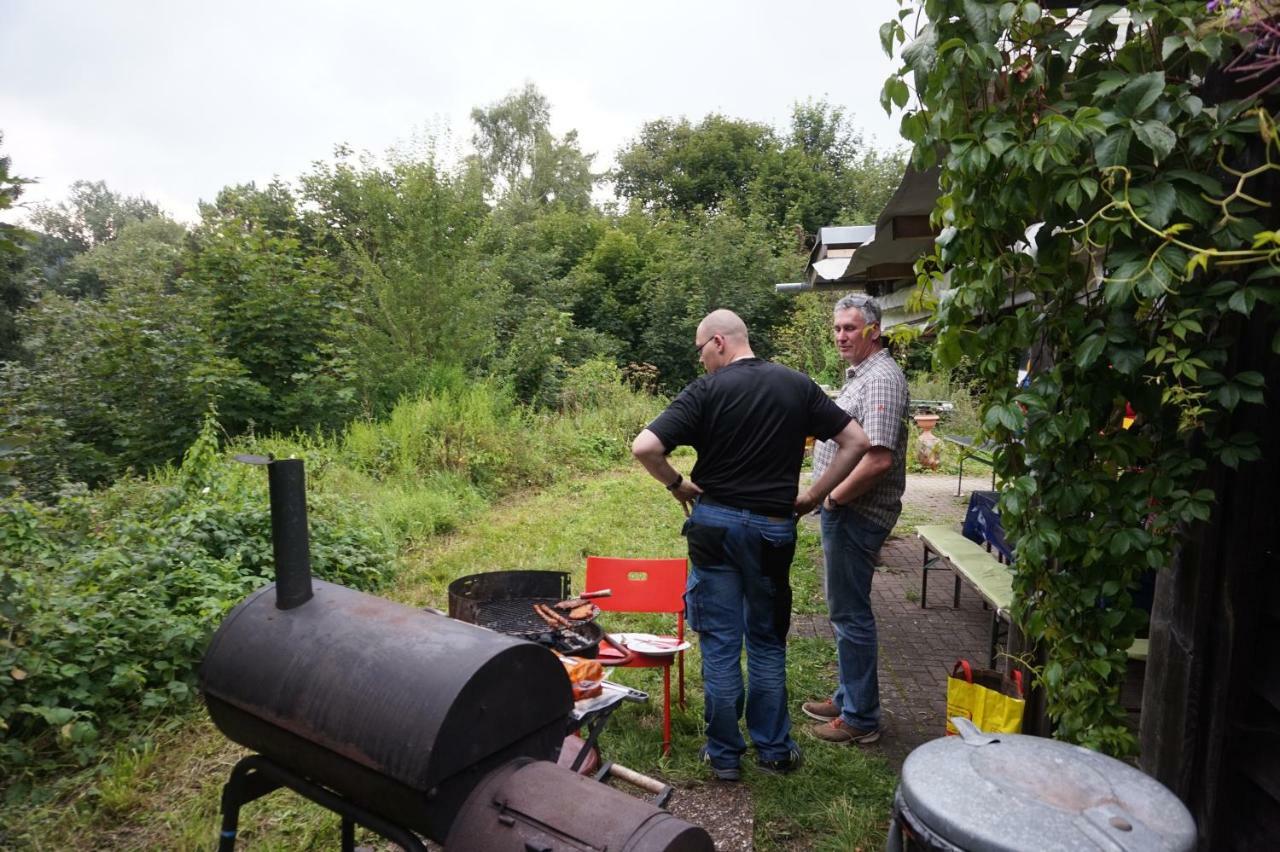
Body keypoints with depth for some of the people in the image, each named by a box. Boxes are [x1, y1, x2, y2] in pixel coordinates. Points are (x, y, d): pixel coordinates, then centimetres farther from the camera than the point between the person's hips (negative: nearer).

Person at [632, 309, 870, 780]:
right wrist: (813, 496, 4)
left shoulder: (706, 390, -9)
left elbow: (644, 447, -18)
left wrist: (676, 484, -2)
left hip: (715, 524, -3)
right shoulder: (798, 385, 2)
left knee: (720, 643, 8)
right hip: (773, 529, 3)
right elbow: (856, 441, 3)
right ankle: (774, 748, 27)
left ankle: (724, 754, 20)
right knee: (767, 641, 18)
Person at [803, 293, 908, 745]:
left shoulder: (881, 378, -18)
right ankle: (848, 697, 34)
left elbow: (878, 458, -28)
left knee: (850, 612, -1)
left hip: (857, 513, -10)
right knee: (845, 608, 19)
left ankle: (860, 719, 13)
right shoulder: (859, 374, 15)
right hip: (844, 510, 11)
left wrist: (834, 497, -17)